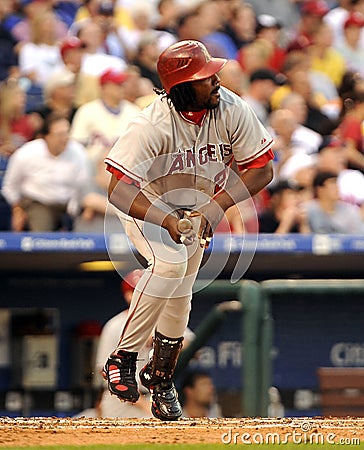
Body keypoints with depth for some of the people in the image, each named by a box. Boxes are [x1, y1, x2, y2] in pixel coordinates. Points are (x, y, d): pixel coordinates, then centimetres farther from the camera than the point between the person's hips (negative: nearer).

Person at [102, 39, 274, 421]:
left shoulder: (232, 111, -24)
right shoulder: (151, 126, -36)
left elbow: (262, 168, -17)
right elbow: (118, 189, -38)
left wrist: (215, 207, -29)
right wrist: (166, 219, -51)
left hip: (198, 209, 5)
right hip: (146, 205, -4)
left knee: (179, 298, 7)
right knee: (171, 262, -32)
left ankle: (161, 378, 33)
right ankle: (123, 358, -23)